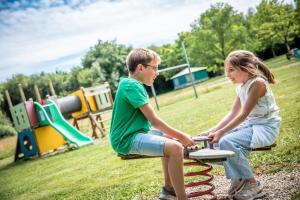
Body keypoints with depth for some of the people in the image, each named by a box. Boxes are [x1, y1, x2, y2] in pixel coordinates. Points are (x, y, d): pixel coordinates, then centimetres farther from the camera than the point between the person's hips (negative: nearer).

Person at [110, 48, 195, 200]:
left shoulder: (133, 85, 14)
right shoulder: (132, 86, -16)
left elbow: (151, 120, 13)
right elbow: (154, 121, -18)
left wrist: (176, 135, 7)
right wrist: (180, 136, -10)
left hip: (136, 133, 11)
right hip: (127, 140, -11)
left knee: (170, 138, 26)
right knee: (175, 147, -24)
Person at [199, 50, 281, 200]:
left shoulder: (257, 82, -18)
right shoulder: (241, 88, 9)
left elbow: (243, 115, -22)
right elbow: (232, 114, 9)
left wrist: (220, 132, -22)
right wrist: (213, 131, -1)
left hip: (266, 128, -9)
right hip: (250, 125, 9)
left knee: (226, 142, -26)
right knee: (217, 140, -1)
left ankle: (252, 185, -10)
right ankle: (237, 179, 7)